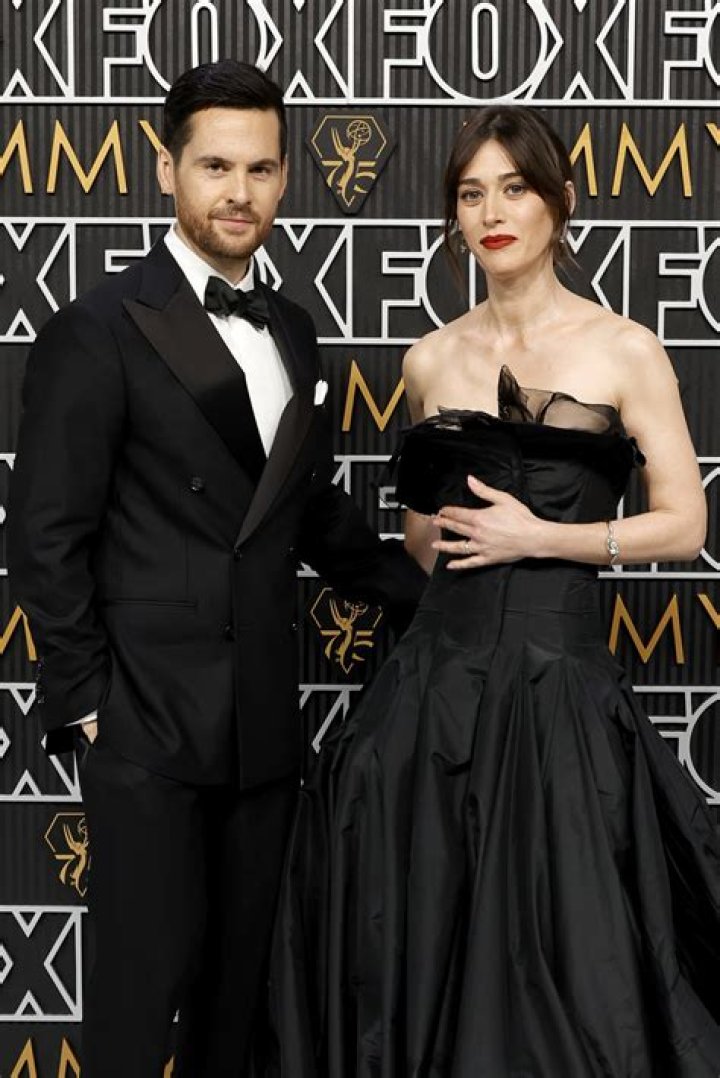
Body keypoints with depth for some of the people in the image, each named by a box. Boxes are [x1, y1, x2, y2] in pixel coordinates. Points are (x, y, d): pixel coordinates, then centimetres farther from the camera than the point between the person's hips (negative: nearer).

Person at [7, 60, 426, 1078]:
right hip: (147, 722, -6)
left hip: (264, 718, 6)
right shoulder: (99, 329, -8)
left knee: (239, 971, 15)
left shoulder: (293, 329, 12)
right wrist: (81, 700, -10)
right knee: (147, 971, 2)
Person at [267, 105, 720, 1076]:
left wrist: (542, 535, -10)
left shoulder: (625, 351, 0)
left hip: (560, 678, -3)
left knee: (559, 945, 1)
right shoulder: (432, 360, 10)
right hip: (440, 671, 4)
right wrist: (436, 536, 3)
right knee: (419, 932, 6)